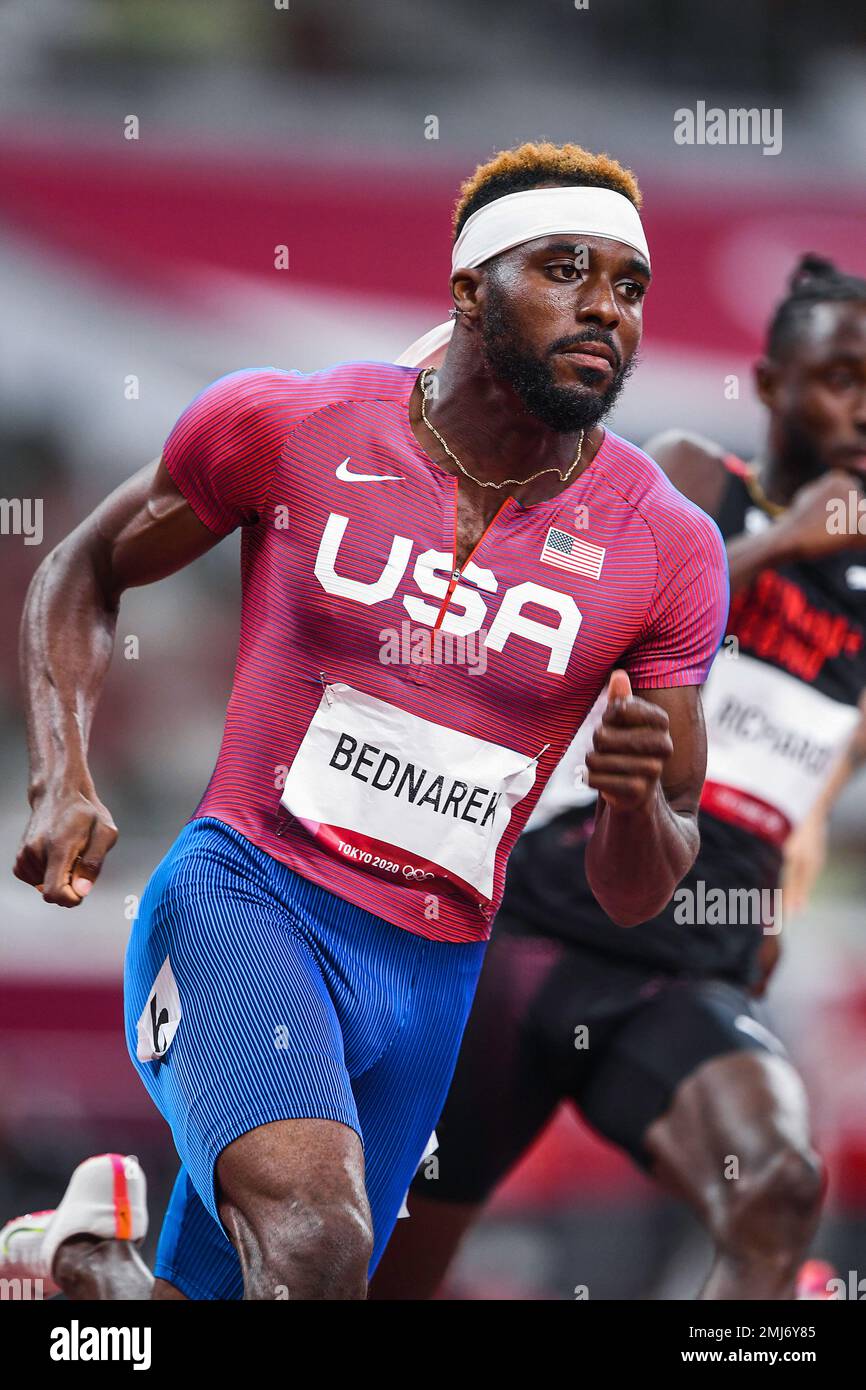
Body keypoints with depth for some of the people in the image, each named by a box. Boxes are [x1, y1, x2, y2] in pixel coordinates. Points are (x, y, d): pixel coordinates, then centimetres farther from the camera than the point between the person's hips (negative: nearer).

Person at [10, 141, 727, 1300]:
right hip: (244, 898, -4)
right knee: (315, 1243, -33)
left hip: (429, 982, 4)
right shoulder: (288, 427, -5)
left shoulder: (665, 551, -1)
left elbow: (636, 897, 5)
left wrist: (639, 807, -19)